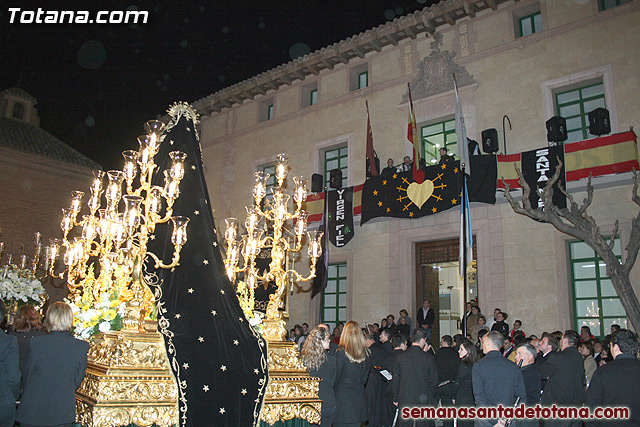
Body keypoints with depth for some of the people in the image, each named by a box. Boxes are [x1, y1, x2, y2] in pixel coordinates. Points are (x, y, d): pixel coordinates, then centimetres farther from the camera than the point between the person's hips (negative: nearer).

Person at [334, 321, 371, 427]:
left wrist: (334, 389, 9)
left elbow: (337, 375, -7)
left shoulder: (341, 352, -14)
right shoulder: (365, 352, -2)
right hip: (359, 396, 4)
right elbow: (366, 374, 8)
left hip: (343, 395, -4)